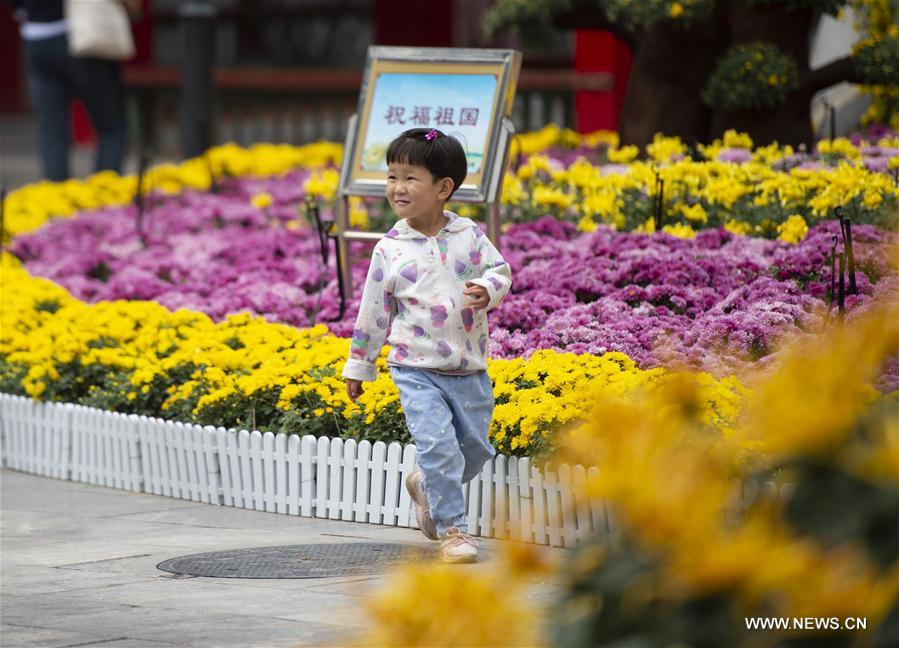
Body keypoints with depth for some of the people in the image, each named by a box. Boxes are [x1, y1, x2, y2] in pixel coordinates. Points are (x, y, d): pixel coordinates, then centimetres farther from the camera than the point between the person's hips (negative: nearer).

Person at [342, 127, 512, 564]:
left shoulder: (469, 235, -1)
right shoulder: (390, 250, -3)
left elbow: (500, 271, 3)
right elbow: (373, 312, 4)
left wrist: (486, 290, -21)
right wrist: (358, 367, 9)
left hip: (469, 368, 3)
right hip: (416, 369, -3)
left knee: (476, 449, 12)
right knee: (438, 445, -16)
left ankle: (426, 485, 40)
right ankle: (452, 531, -7)